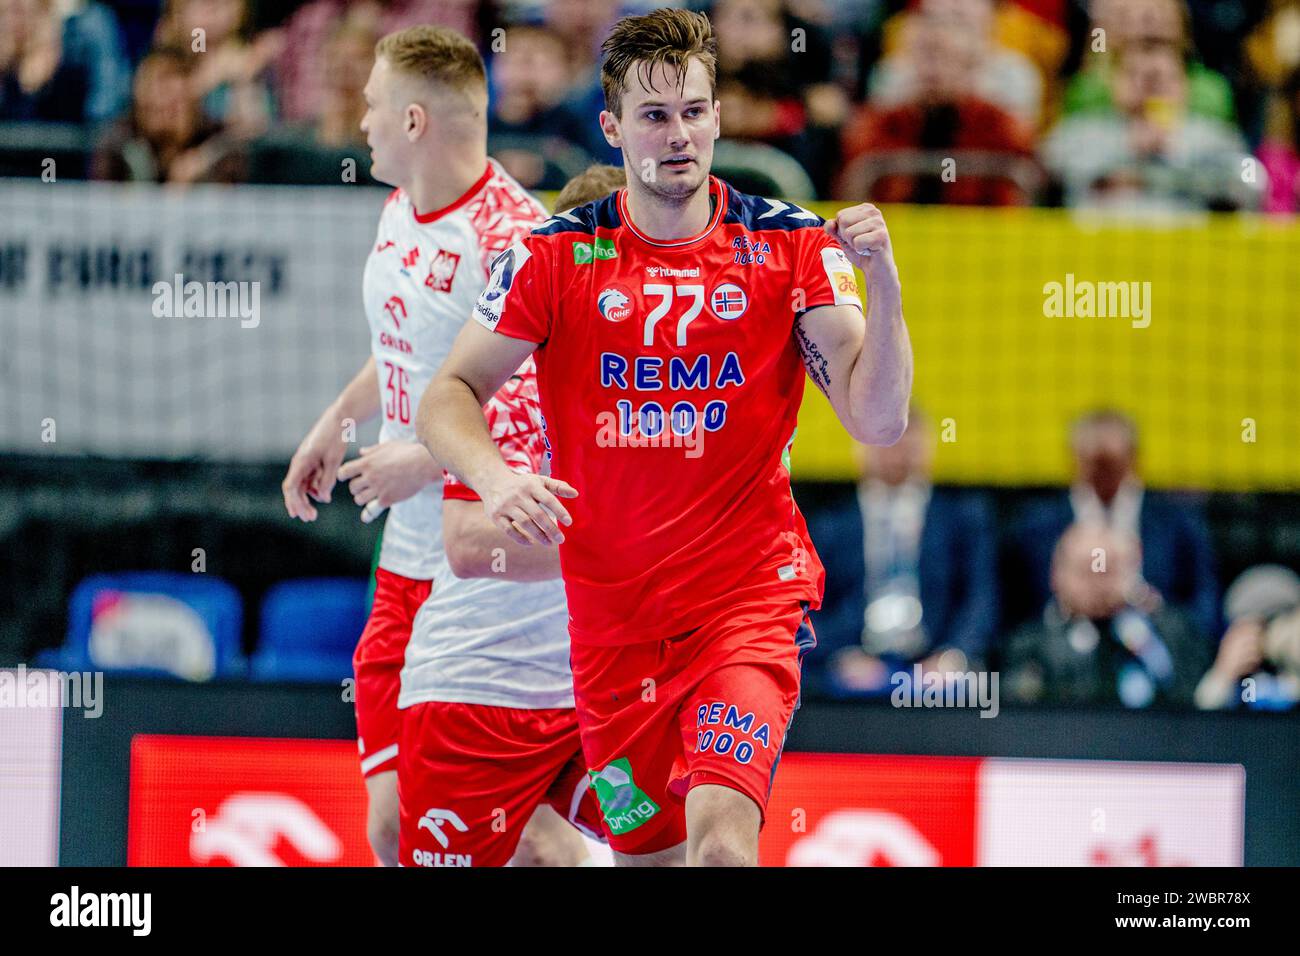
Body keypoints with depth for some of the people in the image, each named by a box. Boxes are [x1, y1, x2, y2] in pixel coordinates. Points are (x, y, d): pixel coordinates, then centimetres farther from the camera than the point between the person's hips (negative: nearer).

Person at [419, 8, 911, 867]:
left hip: (750, 593, -2)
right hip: (610, 615, 2)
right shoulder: (557, 256, 0)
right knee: (645, 852, 8)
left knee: (721, 835, -24)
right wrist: (496, 480, -20)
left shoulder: (790, 245, -2)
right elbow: (450, 396, 1)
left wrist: (882, 282, -23)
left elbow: (878, 421, -8)